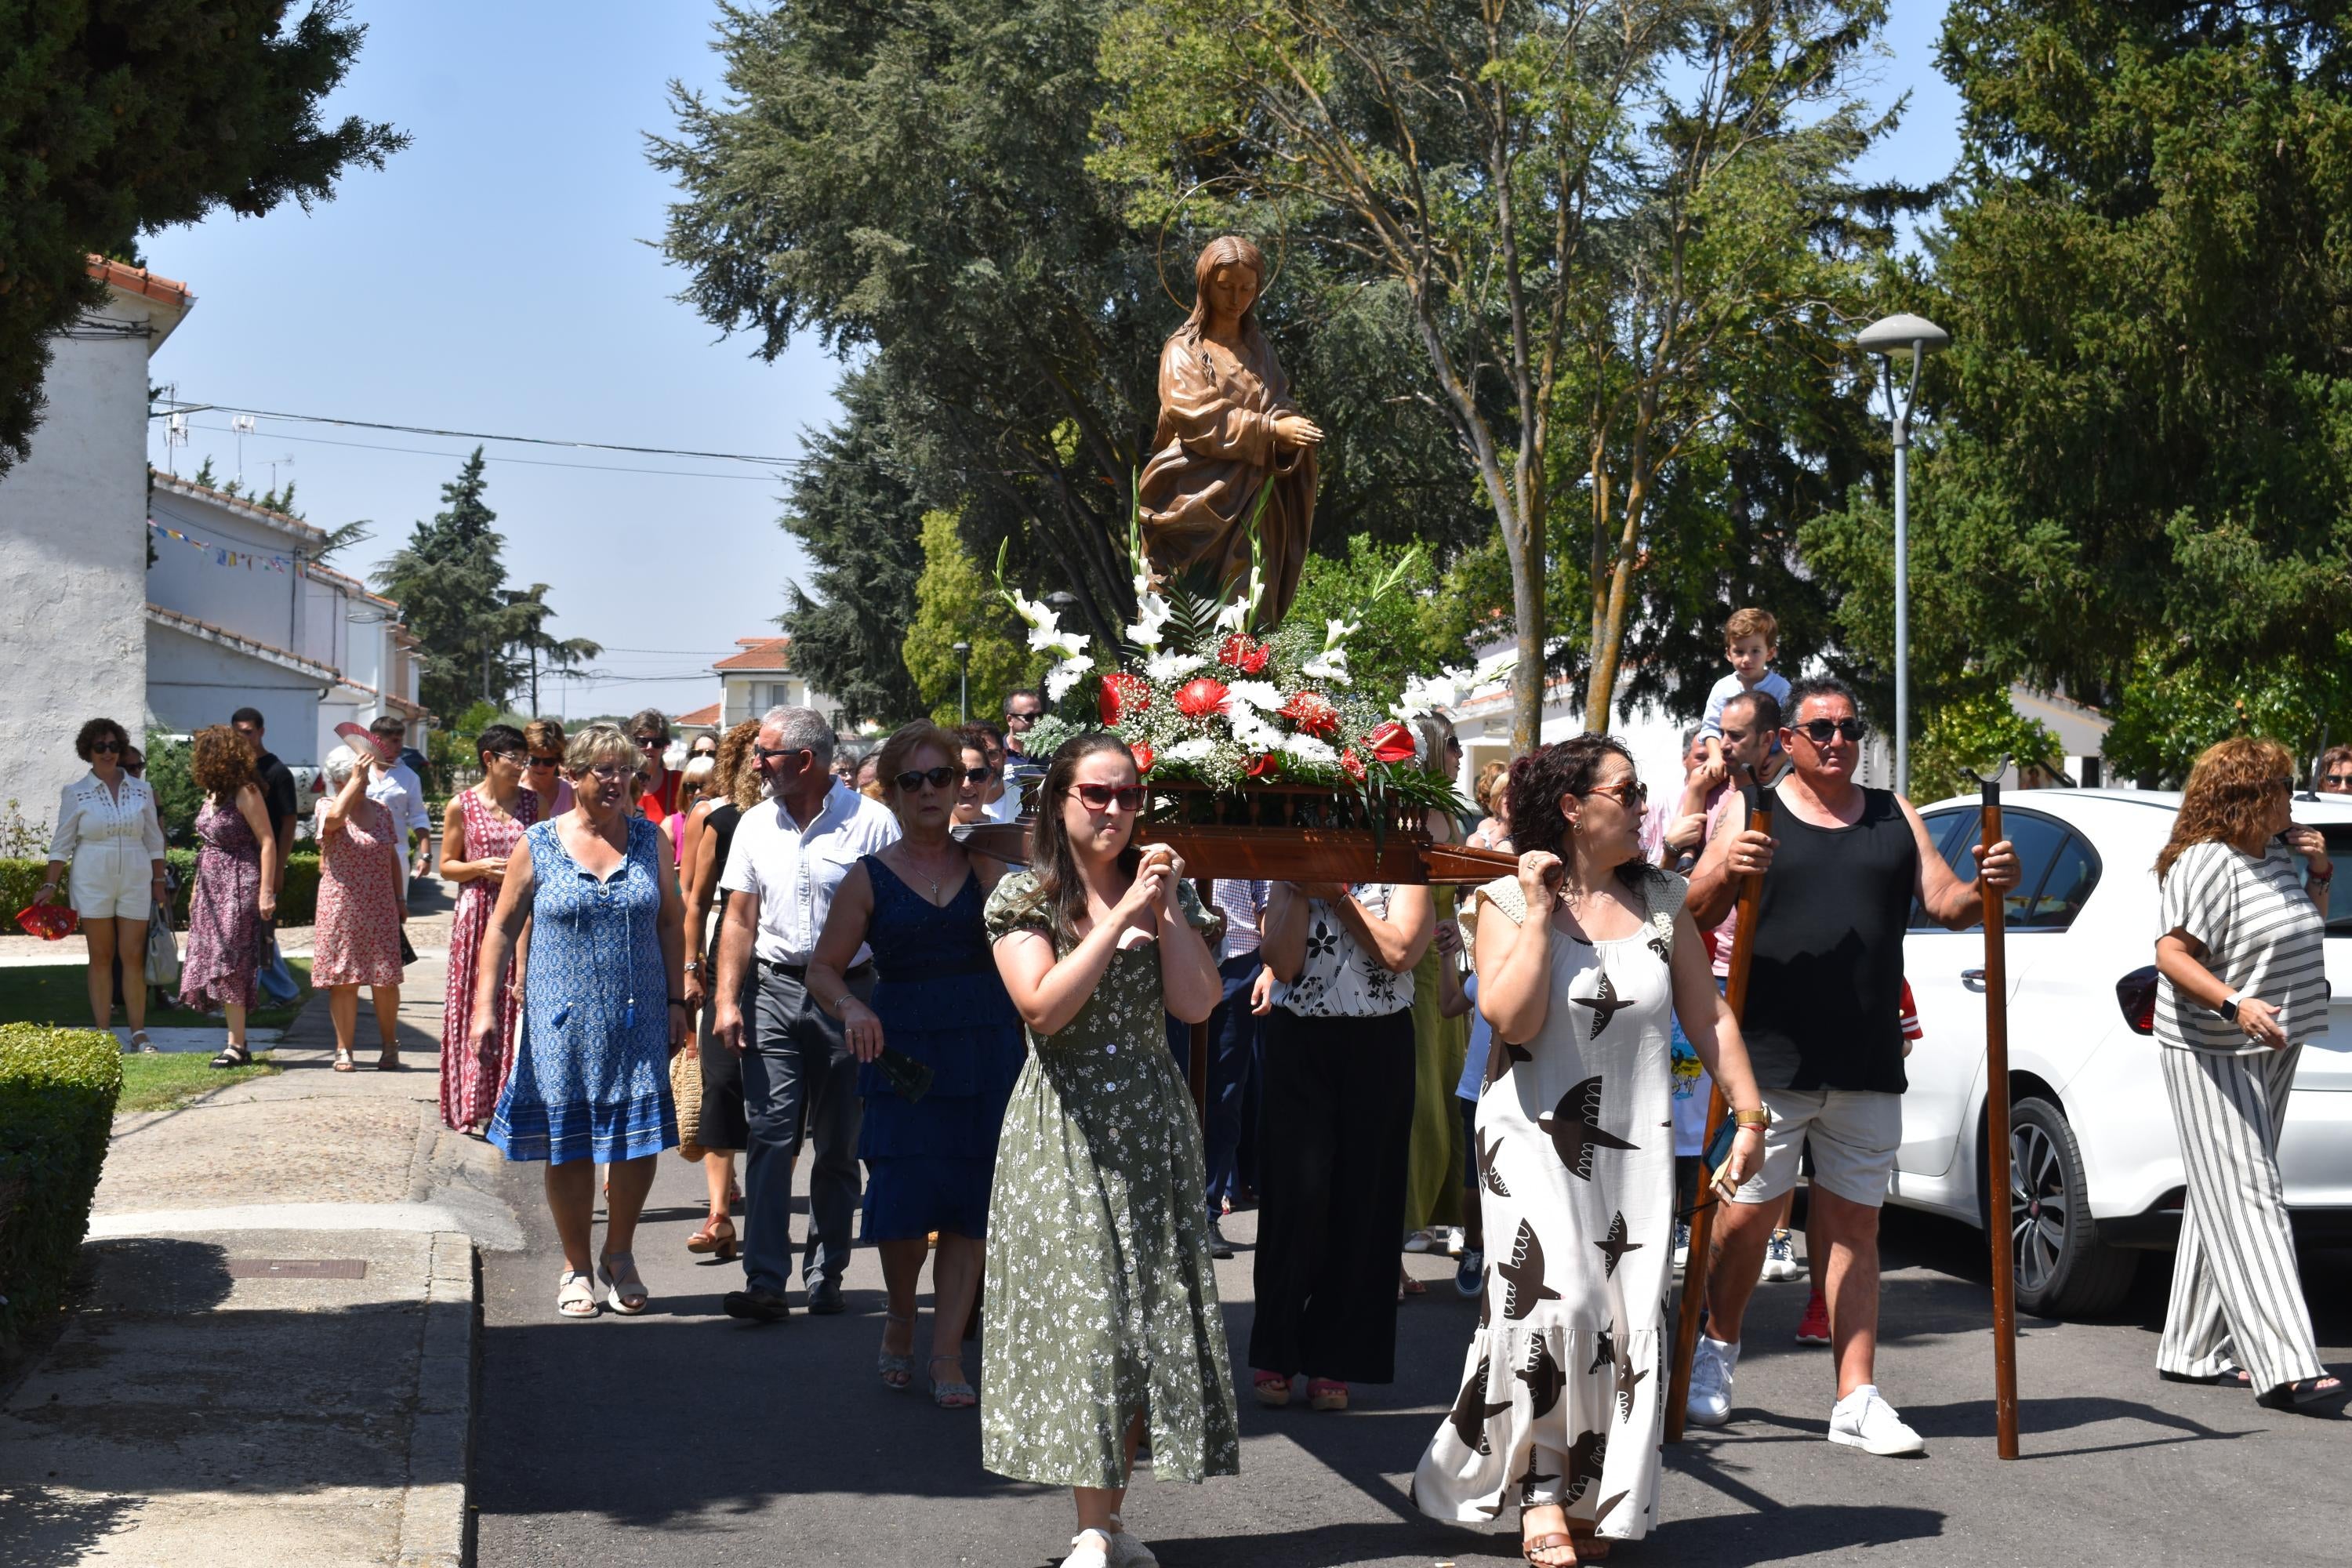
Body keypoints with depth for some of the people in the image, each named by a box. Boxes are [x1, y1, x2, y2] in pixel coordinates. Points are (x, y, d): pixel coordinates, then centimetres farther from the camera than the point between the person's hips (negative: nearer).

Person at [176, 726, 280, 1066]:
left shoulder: (245, 793, -12)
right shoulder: (212, 794, 13)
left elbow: (268, 842, -14)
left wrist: (267, 891, -19)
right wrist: (197, 889, 20)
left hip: (239, 885, -9)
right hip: (212, 885, 9)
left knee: (228, 963, -11)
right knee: (215, 963, 5)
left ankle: (236, 1047, -8)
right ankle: (237, 1044, 9)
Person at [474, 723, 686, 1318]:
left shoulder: (648, 839, 6)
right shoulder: (538, 845, 0)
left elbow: (672, 922, 10)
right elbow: (501, 929, 3)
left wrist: (676, 1001, 5)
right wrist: (485, 1007, -4)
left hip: (637, 1021, 1)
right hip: (564, 1022, -1)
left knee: (638, 1142, 1)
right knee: (567, 1146, 4)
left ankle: (619, 1254, 23)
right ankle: (576, 1267, 19)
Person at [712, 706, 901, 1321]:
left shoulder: (872, 822, -6)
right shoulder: (756, 825, 8)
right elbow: (740, 919, 11)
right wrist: (728, 1000, 2)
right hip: (774, 991, 3)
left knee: (839, 1146, 7)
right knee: (770, 1137, -6)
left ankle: (825, 1276, 17)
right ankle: (764, 1281, -9)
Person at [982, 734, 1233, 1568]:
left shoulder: (1163, 886, 9)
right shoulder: (1025, 897, -1)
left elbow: (1196, 1004, -1)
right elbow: (1046, 1006, -16)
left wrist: (1167, 909, -8)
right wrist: (1123, 915, -17)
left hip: (1151, 1122, 4)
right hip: (1065, 1124, -4)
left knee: (1149, 1310, 2)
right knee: (1082, 1315, -7)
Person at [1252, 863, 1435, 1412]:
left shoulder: (1403, 878, 5)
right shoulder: (1290, 881, 9)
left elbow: (1399, 952, -12)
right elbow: (1284, 964, -5)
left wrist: (1336, 895, -9)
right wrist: (1301, 891, -8)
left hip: (1378, 1049, 0)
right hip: (1299, 1044, 0)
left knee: (1362, 1201, 2)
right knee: (1296, 1194, -6)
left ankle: (1332, 1362, 11)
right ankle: (1274, 1355, 5)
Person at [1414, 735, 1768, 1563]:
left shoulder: (1659, 899, 8)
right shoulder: (1506, 902, -3)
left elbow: (1708, 1016, 12)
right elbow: (1512, 1018, -17)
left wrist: (1750, 1116, 8)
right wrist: (1540, 911, -15)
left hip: (1634, 1147, 4)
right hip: (1537, 1137, -4)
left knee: (1629, 1322, -1)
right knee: (1558, 1302, -18)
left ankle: (1597, 1497, 12)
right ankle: (1542, 1494, -5)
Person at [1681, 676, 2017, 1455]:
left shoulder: (1894, 816, 14)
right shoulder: (1754, 813, 2)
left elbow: (1946, 905, 10)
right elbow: (1696, 916, -5)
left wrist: (1984, 887, -12)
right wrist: (1723, 873, -27)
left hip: (1869, 1066, 3)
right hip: (1772, 1060, -3)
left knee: (1854, 1225, 5)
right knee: (1747, 1215, -2)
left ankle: (1857, 1399, 7)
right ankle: (1718, 1346, 23)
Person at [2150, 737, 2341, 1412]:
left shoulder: (2280, 854, 11)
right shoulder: (2206, 864, -16)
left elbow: (2308, 929, 25)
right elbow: (2171, 955, -22)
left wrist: (2319, 873, 8)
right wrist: (2234, 1004, -34)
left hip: (2269, 1053, 9)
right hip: (2213, 1054, -9)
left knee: (2223, 1201, 12)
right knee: (2244, 1197, -12)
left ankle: (2194, 1351, 19)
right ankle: (2285, 1367, -17)